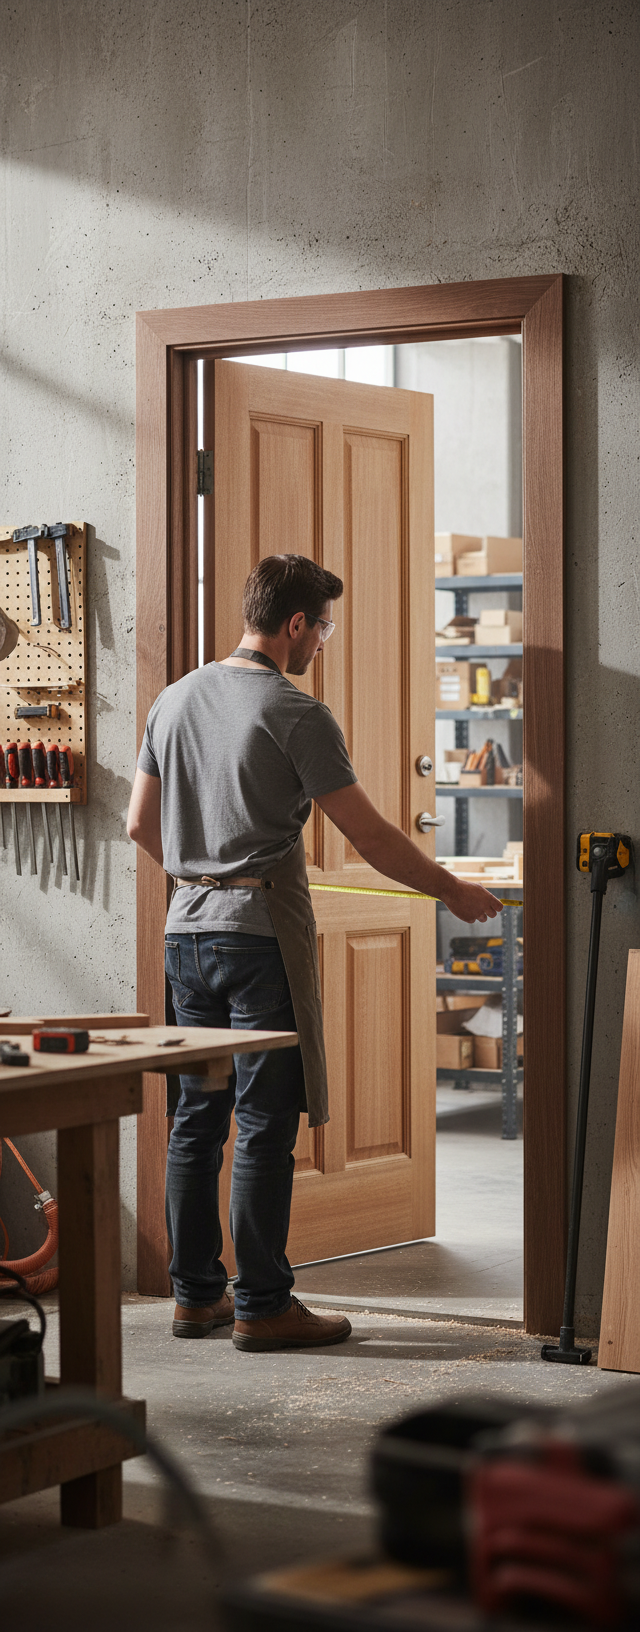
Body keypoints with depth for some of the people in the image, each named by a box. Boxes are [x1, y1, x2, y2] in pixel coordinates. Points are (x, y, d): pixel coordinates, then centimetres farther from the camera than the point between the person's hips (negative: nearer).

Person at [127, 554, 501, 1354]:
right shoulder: (296, 714, -12)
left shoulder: (175, 699, 10)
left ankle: (195, 1293, 18)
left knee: (198, 1116, 12)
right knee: (264, 1125, -2)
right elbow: (372, 838, -11)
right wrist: (455, 892, 2)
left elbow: (140, 824, 17)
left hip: (186, 928, 7)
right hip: (261, 932, -7)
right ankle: (261, 1305, 2)